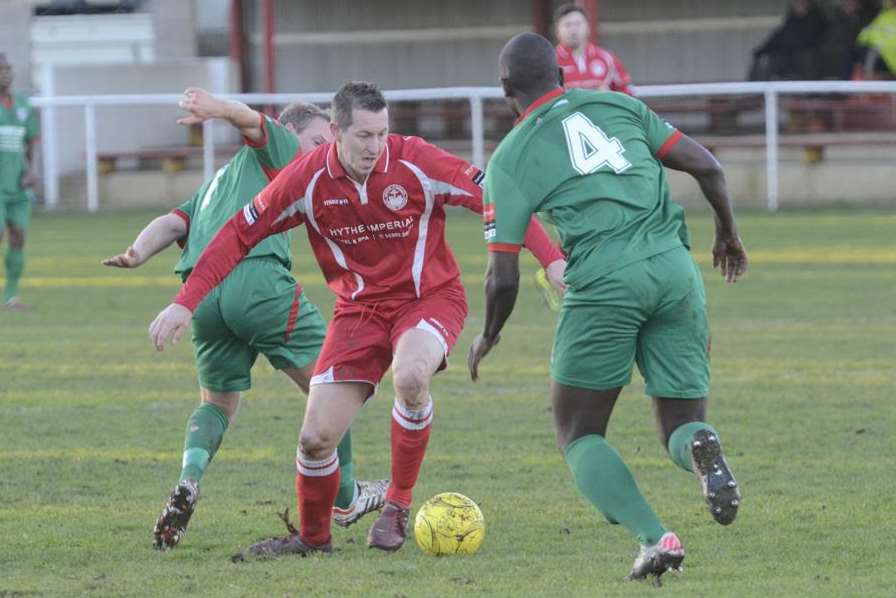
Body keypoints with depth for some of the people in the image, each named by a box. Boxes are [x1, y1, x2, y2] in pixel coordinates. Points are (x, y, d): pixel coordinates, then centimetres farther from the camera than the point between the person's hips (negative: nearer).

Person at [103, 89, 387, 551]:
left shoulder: (218, 182, 35)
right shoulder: (278, 149, 16)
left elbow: (174, 223, 18)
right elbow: (253, 122, -5)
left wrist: (137, 254, 1)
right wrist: (219, 109, -27)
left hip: (201, 291, 7)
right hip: (258, 277, -7)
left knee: (217, 404, 21)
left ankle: (188, 482, -6)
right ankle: (345, 499, 16)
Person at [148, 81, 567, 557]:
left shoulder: (415, 162, -19)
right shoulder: (308, 179, -13)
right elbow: (240, 233, -4)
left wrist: (552, 259, -26)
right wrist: (185, 303, -10)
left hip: (430, 297, -2)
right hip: (359, 308, 3)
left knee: (410, 375, -36)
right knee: (316, 438, -6)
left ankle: (398, 505, -13)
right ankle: (313, 536, 26)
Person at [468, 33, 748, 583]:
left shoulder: (510, 158, 6)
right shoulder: (618, 105, 15)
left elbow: (503, 278, 3)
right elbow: (707, 167, 12)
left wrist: (488, 338, 22)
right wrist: (729, 234, 29)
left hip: (603, 283, -3)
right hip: (675, 270, 3)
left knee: (579, 435, 13)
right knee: (682, 427, 14)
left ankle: (654, 538, -10)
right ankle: (702, 450, -25)